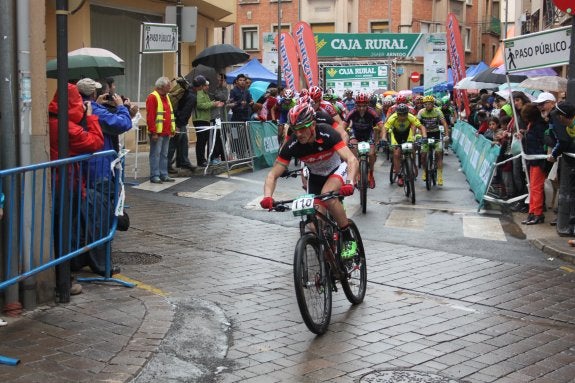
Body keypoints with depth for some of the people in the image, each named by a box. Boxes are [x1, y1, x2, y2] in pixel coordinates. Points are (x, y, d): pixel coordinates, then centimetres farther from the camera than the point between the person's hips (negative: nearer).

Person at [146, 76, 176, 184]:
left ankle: (164, 175, 16)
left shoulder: (166, 97, 17)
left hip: (166, 132, 8)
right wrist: (153, 132, -20)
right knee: (155, 154, -5)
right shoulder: (153, 97, -10)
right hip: (157, 133, -8)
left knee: (164, 154, 11)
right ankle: (154, 176, -2)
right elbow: (150, 117, -16)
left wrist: (172, 129, 16)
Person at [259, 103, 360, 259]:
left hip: (337, 169, -3)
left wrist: (350, 183, -57)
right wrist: (267, 196, -42)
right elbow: (273, 174, -22)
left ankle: (348, 240, -20)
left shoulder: (326, 133, -32)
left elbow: (352, 159, -39)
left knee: (328, 195, -35)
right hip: (315, 176, 3)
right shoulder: (291, 145, -25)